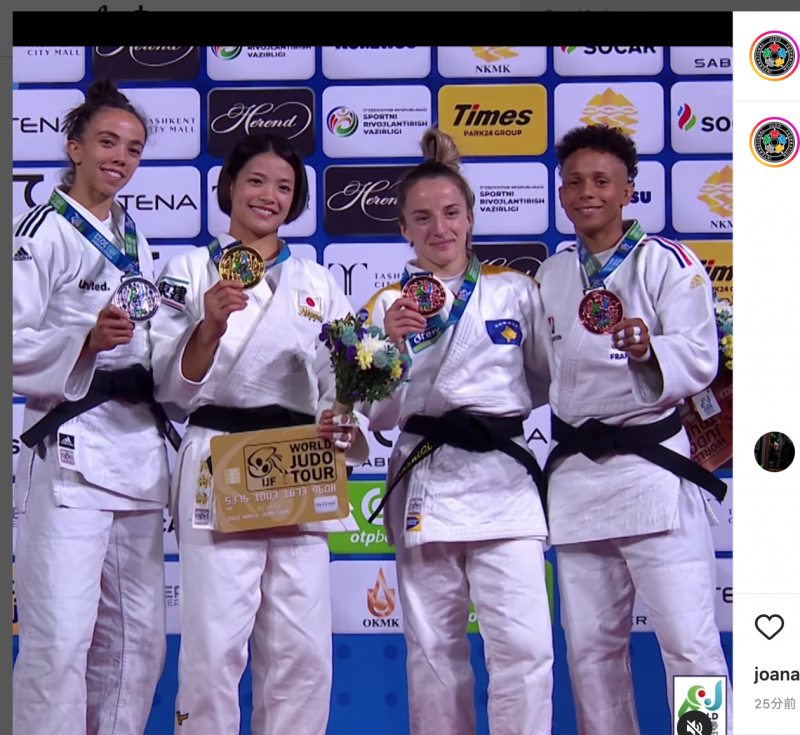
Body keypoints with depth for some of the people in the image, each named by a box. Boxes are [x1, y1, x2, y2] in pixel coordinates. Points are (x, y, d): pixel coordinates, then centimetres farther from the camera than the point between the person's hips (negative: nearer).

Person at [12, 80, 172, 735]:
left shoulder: (135, 240, 18)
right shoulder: (42, 233, -5)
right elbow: (16, 346, -13)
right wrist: (88, 340, -25)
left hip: (139, 446, 8)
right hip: (70, 448, -8)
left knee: (138, 635, 11)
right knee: (60, 635, -11)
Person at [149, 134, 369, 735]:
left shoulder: (319, 282, 16)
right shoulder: (192, 270, 6)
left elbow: (337, 383, 18)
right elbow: (172, 386, 0)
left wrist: (343, 427, -3)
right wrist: (211, 325, -16)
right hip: (219, 469, -3)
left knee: (302, 650, 3)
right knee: (214, 645, -7)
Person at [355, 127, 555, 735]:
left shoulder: (515, 291, 9)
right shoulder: (388, 305, 7)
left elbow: (547, 379, 18)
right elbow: (379, 417, 3)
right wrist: (388, 343, -10)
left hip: (503, 479, 0)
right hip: (425, 484, 0)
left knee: (524, 645, -9)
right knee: (433, 650, 6)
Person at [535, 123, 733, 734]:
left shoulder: (667, 262, -3)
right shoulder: (549, 278, 13)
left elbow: (699, 360, -14)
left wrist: (649, 349, -31)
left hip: (653, 466, -5)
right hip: (575, 472, 5)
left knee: (690, 644, -7)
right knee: (591, 648, 12)